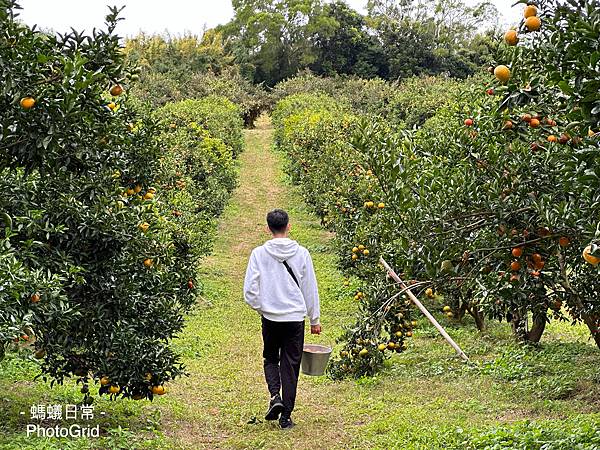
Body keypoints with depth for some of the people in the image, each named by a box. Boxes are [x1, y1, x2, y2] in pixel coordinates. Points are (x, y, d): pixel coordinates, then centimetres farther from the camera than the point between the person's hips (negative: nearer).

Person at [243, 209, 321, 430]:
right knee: (290, 365, 8)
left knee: (270, 359, 21)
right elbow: (310, 289, 4)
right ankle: (286, 416, 10)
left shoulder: (259, 254, -5)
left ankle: (275, 395, -2)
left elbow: (250, 291, -5)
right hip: (295, 318, 0)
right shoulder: (301, 253, -3)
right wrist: (315, 320, 13)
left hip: (270, 318, 0)